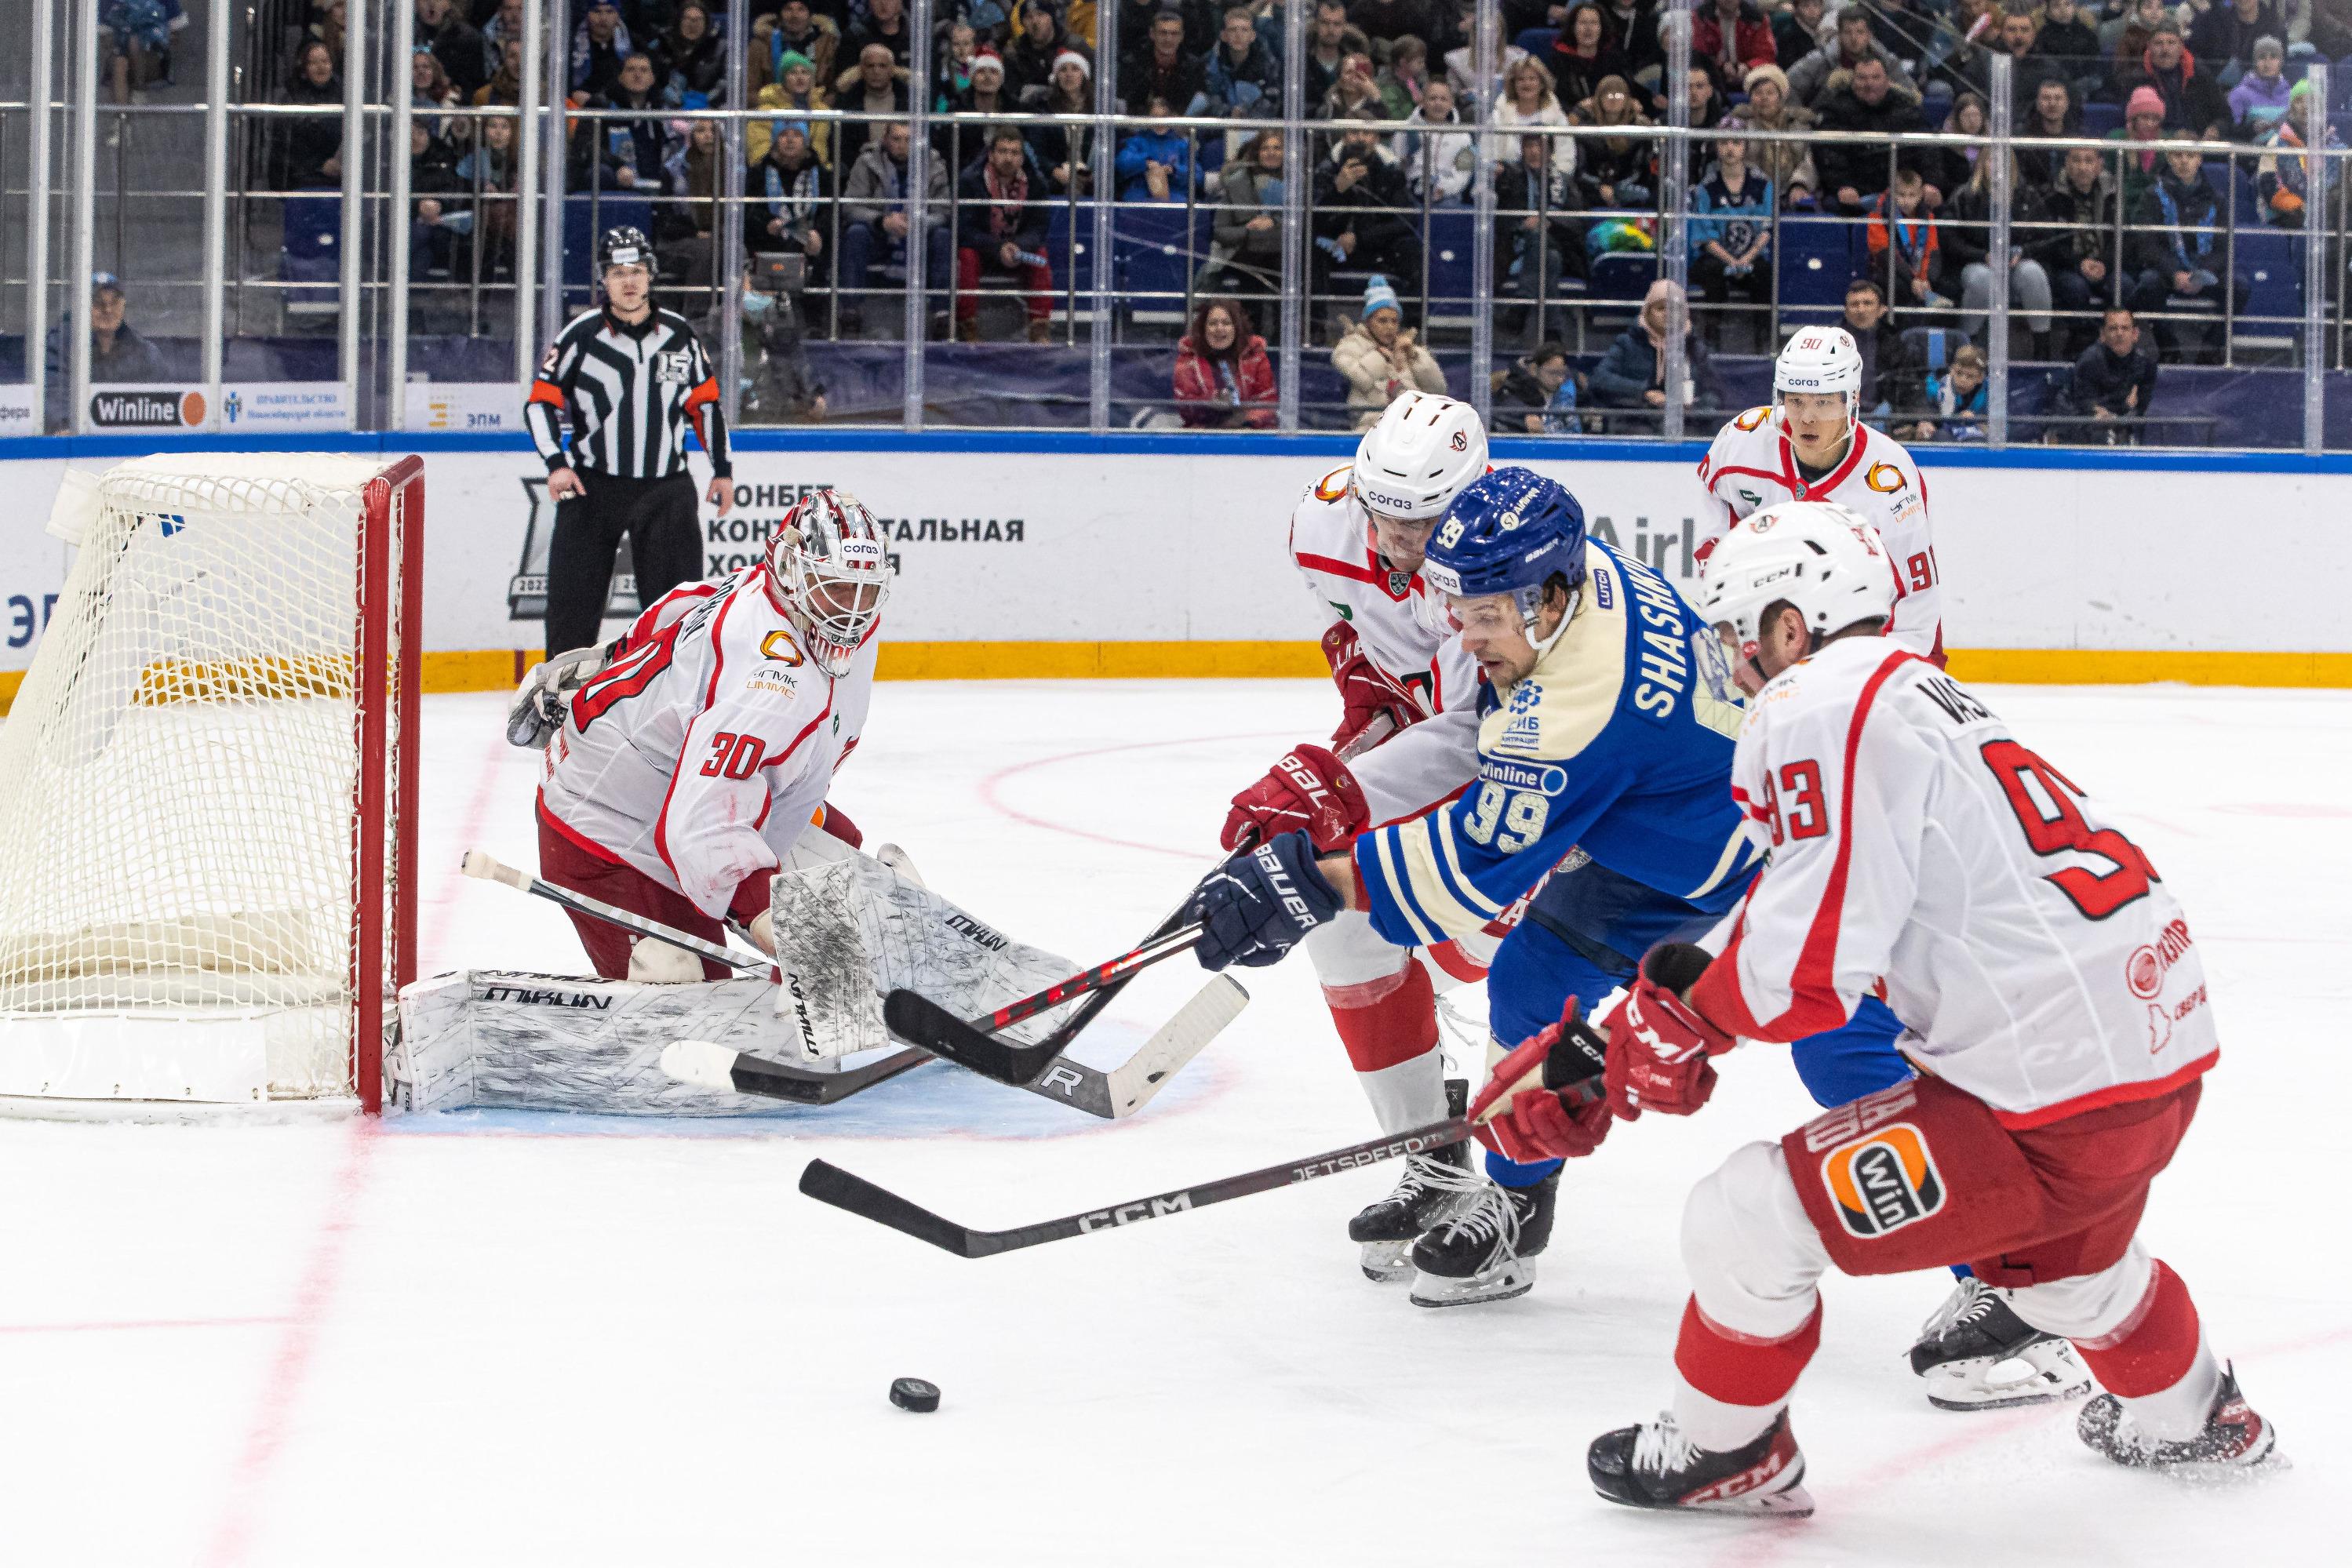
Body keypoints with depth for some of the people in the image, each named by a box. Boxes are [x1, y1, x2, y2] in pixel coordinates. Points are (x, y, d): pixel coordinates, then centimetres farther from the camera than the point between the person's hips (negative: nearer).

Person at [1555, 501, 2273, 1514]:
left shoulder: (1817, 709, -13)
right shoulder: (1911, 691, 18)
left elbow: (1810, 965, -20)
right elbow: (1811, 909, 22)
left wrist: (1684, 1020, 1)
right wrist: (1611, 1071, 20)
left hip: (2055, 1095, -10)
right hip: (2164, 1046, 10)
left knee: (1743, 1220, 0)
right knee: (2051, 1251, 40)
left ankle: (1723, 1452, 22)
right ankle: (2187, 1419, 61)